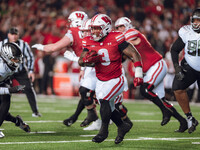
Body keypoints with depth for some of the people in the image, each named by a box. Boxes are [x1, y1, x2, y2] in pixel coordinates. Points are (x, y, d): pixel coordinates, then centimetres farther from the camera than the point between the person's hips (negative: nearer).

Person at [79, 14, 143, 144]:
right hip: (100, 81, 6)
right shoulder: (89, 42, -2)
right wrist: (87, 60, -24)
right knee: (109, 108, 13)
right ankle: (123, 126, 38)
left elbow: (134, 54, -13)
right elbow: (81, 61, 0)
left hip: (115, 79, -6)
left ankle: (104, 131, -9)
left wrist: (138, 73, -19)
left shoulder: (115, 39, -17)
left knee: (103, 99, -24)